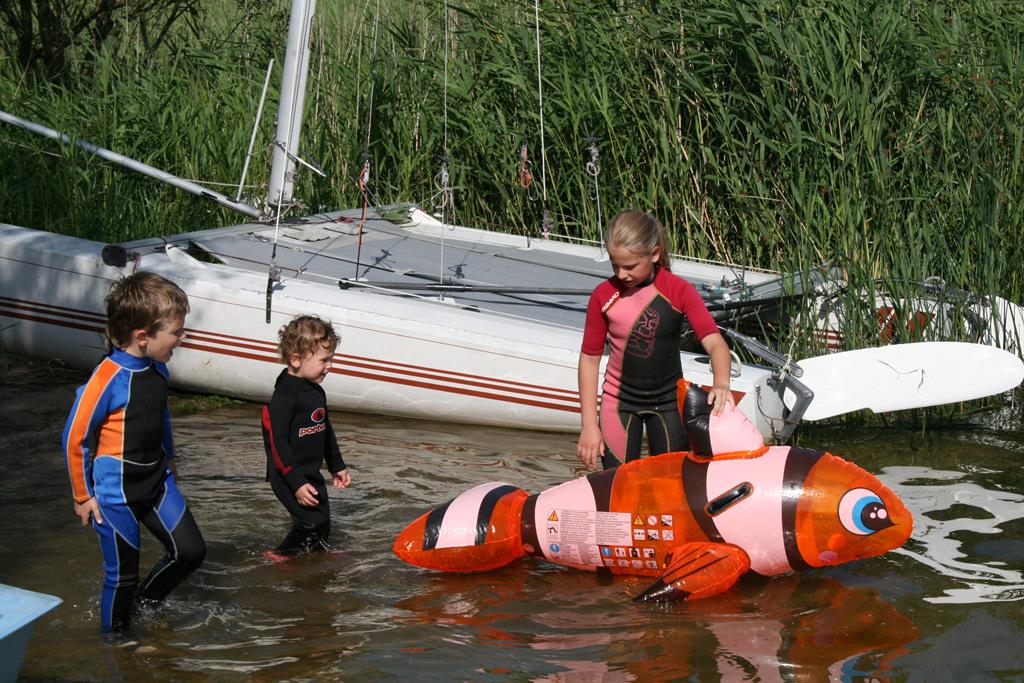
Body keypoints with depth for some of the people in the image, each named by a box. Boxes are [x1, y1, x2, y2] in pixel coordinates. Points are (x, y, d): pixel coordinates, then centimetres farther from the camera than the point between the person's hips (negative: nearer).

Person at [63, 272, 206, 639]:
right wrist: (82, 495, -9)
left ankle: (145, 601, 32)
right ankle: (116, 634, 28)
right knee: (123, 571, 5)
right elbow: (75, 437, -16)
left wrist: (168, 462, 27)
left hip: (156, 483, 7)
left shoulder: (157, 369, 0)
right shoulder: (106, 380, -24)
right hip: (115, 492, -7)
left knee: (190, 550, 8)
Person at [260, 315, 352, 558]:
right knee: (313, 521, -13)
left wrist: (337, 466, 28)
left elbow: (326, 432, 23)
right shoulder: (284, 397, -20)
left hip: (312, 473, 9)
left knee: (321, 522, 16)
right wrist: (297, 483, -25)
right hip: (289, 476, -9)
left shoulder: (316, 392, 10)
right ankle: (283, 555, 1)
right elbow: (278, 443, -22)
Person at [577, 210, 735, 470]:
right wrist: (589, 425, -7)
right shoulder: (604, 296, -13)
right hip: (620, 400, 0)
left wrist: (721, 383, -45)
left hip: (668, 400, 0)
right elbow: (590, 358, -5)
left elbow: (714, 341, -23)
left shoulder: (679, 290, -15)